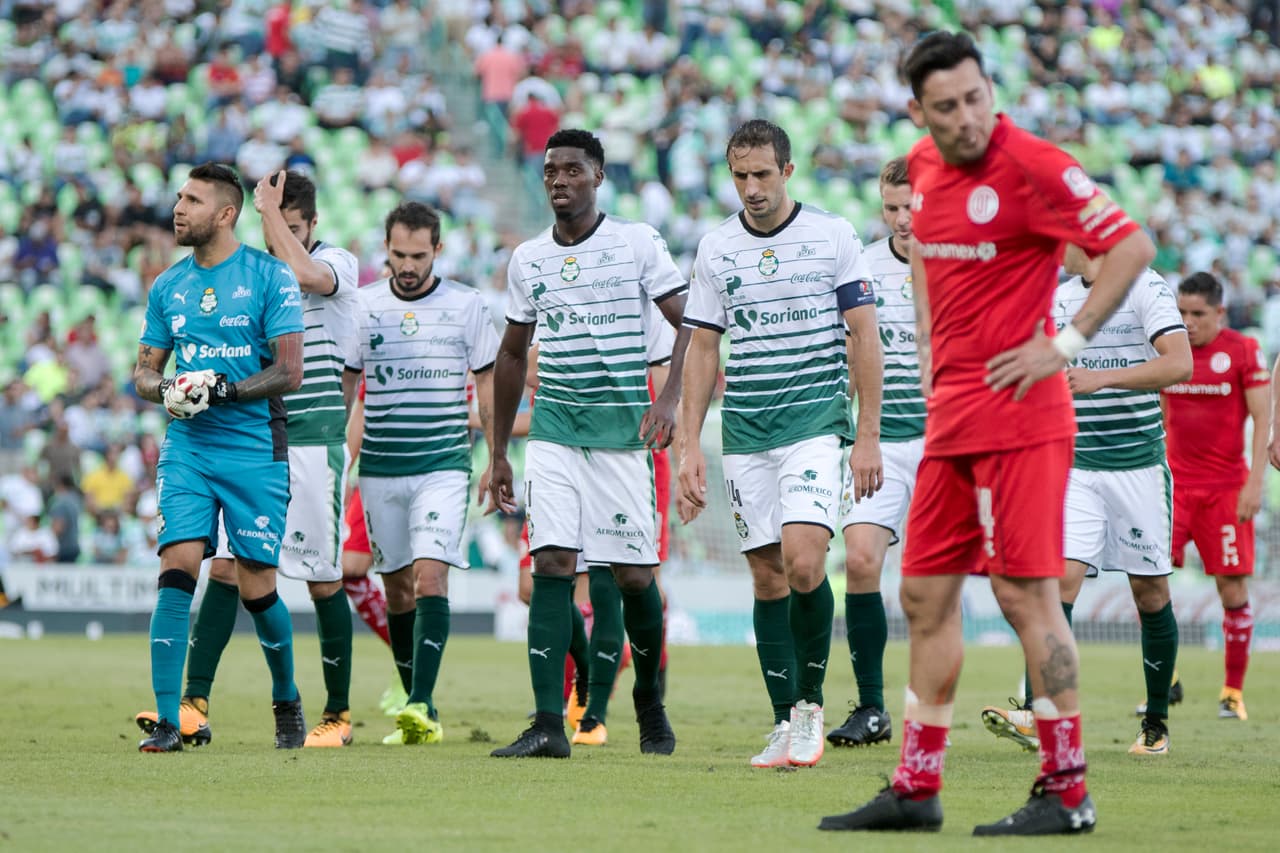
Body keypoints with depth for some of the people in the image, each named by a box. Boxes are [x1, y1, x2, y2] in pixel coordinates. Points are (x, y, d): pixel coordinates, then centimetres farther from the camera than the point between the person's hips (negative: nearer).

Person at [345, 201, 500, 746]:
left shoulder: (467, 306, 1)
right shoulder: (363, 307, 5)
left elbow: (488, 385, 6)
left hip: (444, 463, -3)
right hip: (380, 468, 3)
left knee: (430, 577, -17)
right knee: (397, 588, 6)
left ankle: (421, 705, -22)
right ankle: (418, 711, 15)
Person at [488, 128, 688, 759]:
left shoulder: (638, 244, -1)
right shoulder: (526, 259, 10)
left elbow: (691, 324, -2)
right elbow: (512, 355, 20)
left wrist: (669, 398, -18)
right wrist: (498, 453, 18)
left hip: (623, 429, -2)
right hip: (552, 431, 2)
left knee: (634, 576, 0)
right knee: (551, 565, -11)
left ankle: (649, 701, 25)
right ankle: (548, 724, -17)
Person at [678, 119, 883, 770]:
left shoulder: (833, 236, -1)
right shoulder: (715, 248, 7)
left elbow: (864, 336, 0)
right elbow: (702, 349, 11)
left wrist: (868, 436, -5)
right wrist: (689, 445, 5)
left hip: (816, 422, -3)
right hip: (744, 433, 3)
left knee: (803, 562, -19)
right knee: (768, 576, 3)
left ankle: (811, 702, -1)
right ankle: (786, 723, 9)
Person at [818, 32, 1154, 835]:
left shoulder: (1032, 165, -13)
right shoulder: (924, 165, 10)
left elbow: (1132, 244, -15)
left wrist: (1066, 344, -16)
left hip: (1019, 413, -8)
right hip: (951, 416, 8)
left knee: (1026, 593, -9)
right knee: (925, 595, 9)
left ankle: (1067, 791, -4)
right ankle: (917, 787, 16)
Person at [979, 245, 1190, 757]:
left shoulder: (1146, 288, -7)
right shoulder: (1056, 298, 10)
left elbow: (1180, 364, -20)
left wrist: (1102, 378, -30)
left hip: (1139, 466, -3)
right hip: (1074, 468, 3)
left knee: (1150, 592, 5)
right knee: (1060, 579, -13)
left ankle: (1156, 723, 19)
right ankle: (1036, 715, -24)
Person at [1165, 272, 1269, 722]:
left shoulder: (1244, 351, -3)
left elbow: (1263, 419, -5)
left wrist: (1255, 482, -14)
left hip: (1225, 488, -3)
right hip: (1175, 484, 3)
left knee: (1233, 590, -2)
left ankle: (1233, 692, 8)